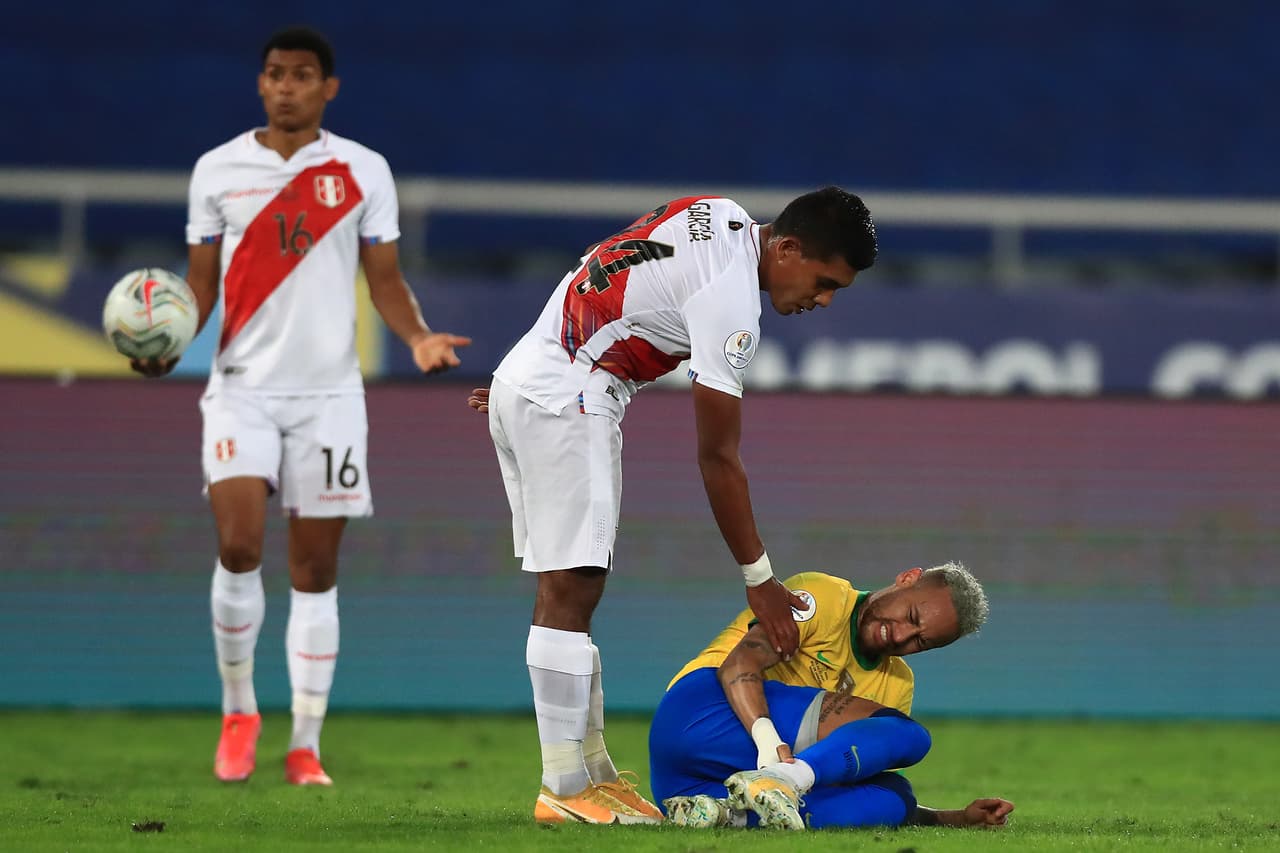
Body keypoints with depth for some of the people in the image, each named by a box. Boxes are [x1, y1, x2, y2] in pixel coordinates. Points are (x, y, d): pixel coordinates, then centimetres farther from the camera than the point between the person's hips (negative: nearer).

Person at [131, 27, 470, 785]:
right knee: (239, 545, -17)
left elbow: (385, 278, 6)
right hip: (244, 387, 0)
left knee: (316, 567, 2)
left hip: (328, 391, 0)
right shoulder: (219, 169, 5)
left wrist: (417, 336, -13)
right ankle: (239, 710, 4)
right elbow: (202, 282, 9)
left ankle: (306, 746, 7)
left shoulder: (363, 172, 4)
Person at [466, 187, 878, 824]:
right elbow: (717, 459, -16)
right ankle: (566, 789, -10)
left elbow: (606, 292, 19)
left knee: (567, 590, 9)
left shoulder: (719, 218, 7)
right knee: (571, 590, -10)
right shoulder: (730, 301, -20)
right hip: (563, 404, -10)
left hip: (524, 382, 10)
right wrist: (759, 580, -9)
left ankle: (591, 770, 11)